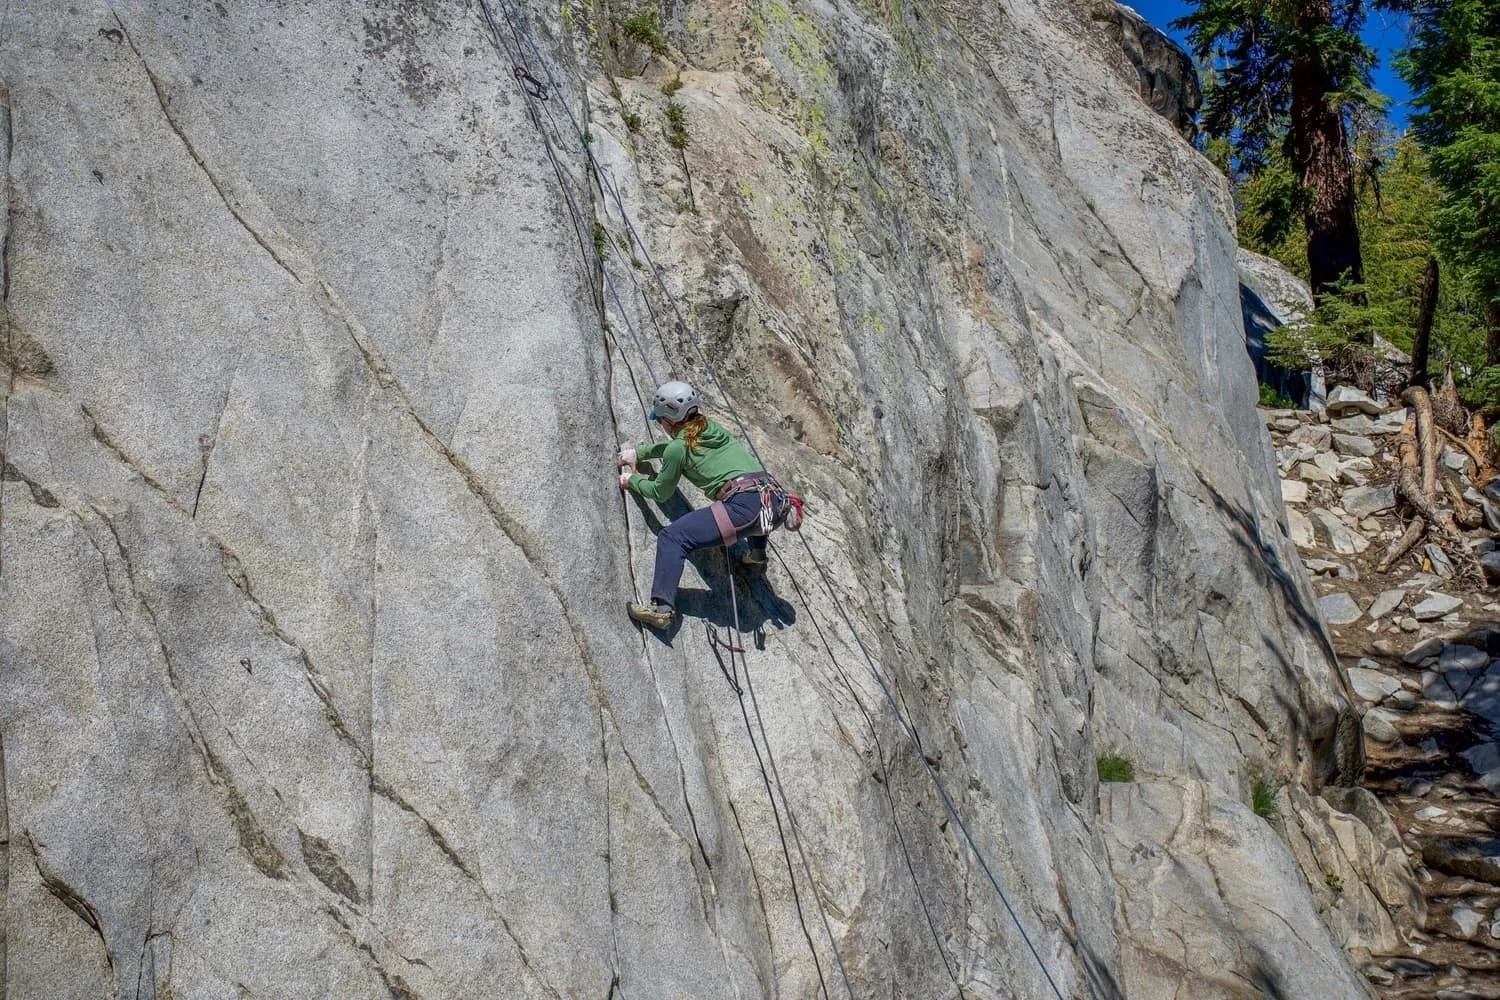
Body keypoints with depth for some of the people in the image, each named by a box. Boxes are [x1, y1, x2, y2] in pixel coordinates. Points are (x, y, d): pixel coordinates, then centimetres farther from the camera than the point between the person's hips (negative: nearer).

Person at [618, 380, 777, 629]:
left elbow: (660, 493, 20)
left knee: (672, 537, -8)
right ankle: (756, 552, 36)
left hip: (743, 506, -8)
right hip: (773, 496, 8)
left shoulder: (677, 448, 5)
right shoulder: (711, 428, 26)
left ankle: (662, 608, -22)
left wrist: (632, 481, 37)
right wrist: (637, 452, 50)